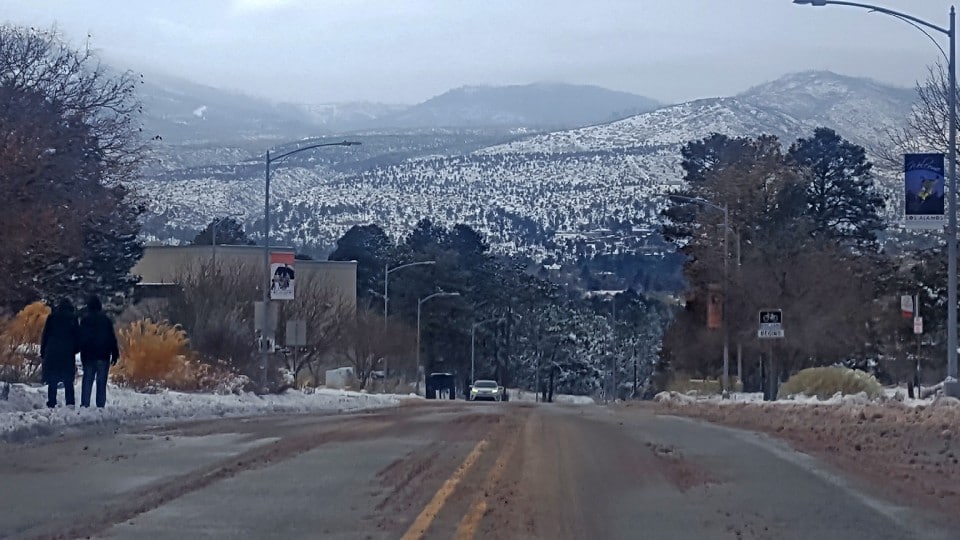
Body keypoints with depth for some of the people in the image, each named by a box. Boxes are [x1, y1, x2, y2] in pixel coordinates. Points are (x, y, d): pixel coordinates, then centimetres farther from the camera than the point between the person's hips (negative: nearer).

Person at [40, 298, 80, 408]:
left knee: (52, 381, 2)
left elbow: (45, 335, 4)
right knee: (68, 381, 3)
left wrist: (43, 352, 8)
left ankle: (51, 404, -3)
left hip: (52, 353, 0)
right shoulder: (73, 318, 3)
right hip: (68, 354, 0)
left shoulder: (52, 317, 4)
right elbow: (77, 337, 4)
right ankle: (70, 402, -7)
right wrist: (75, 350, 15)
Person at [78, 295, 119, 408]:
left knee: (87, 381, 3)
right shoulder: (106, 320, 2)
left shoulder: (85, 320, 1)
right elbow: (112, 338, 2)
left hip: (89, 355, 0)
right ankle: (100, 405, -3)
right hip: (103, 355, 0)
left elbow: (81, 339, 1)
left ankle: (85, 404, -3)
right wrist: (115, 354, 6)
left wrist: (83, 355, 5)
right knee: (101, 382, 1)